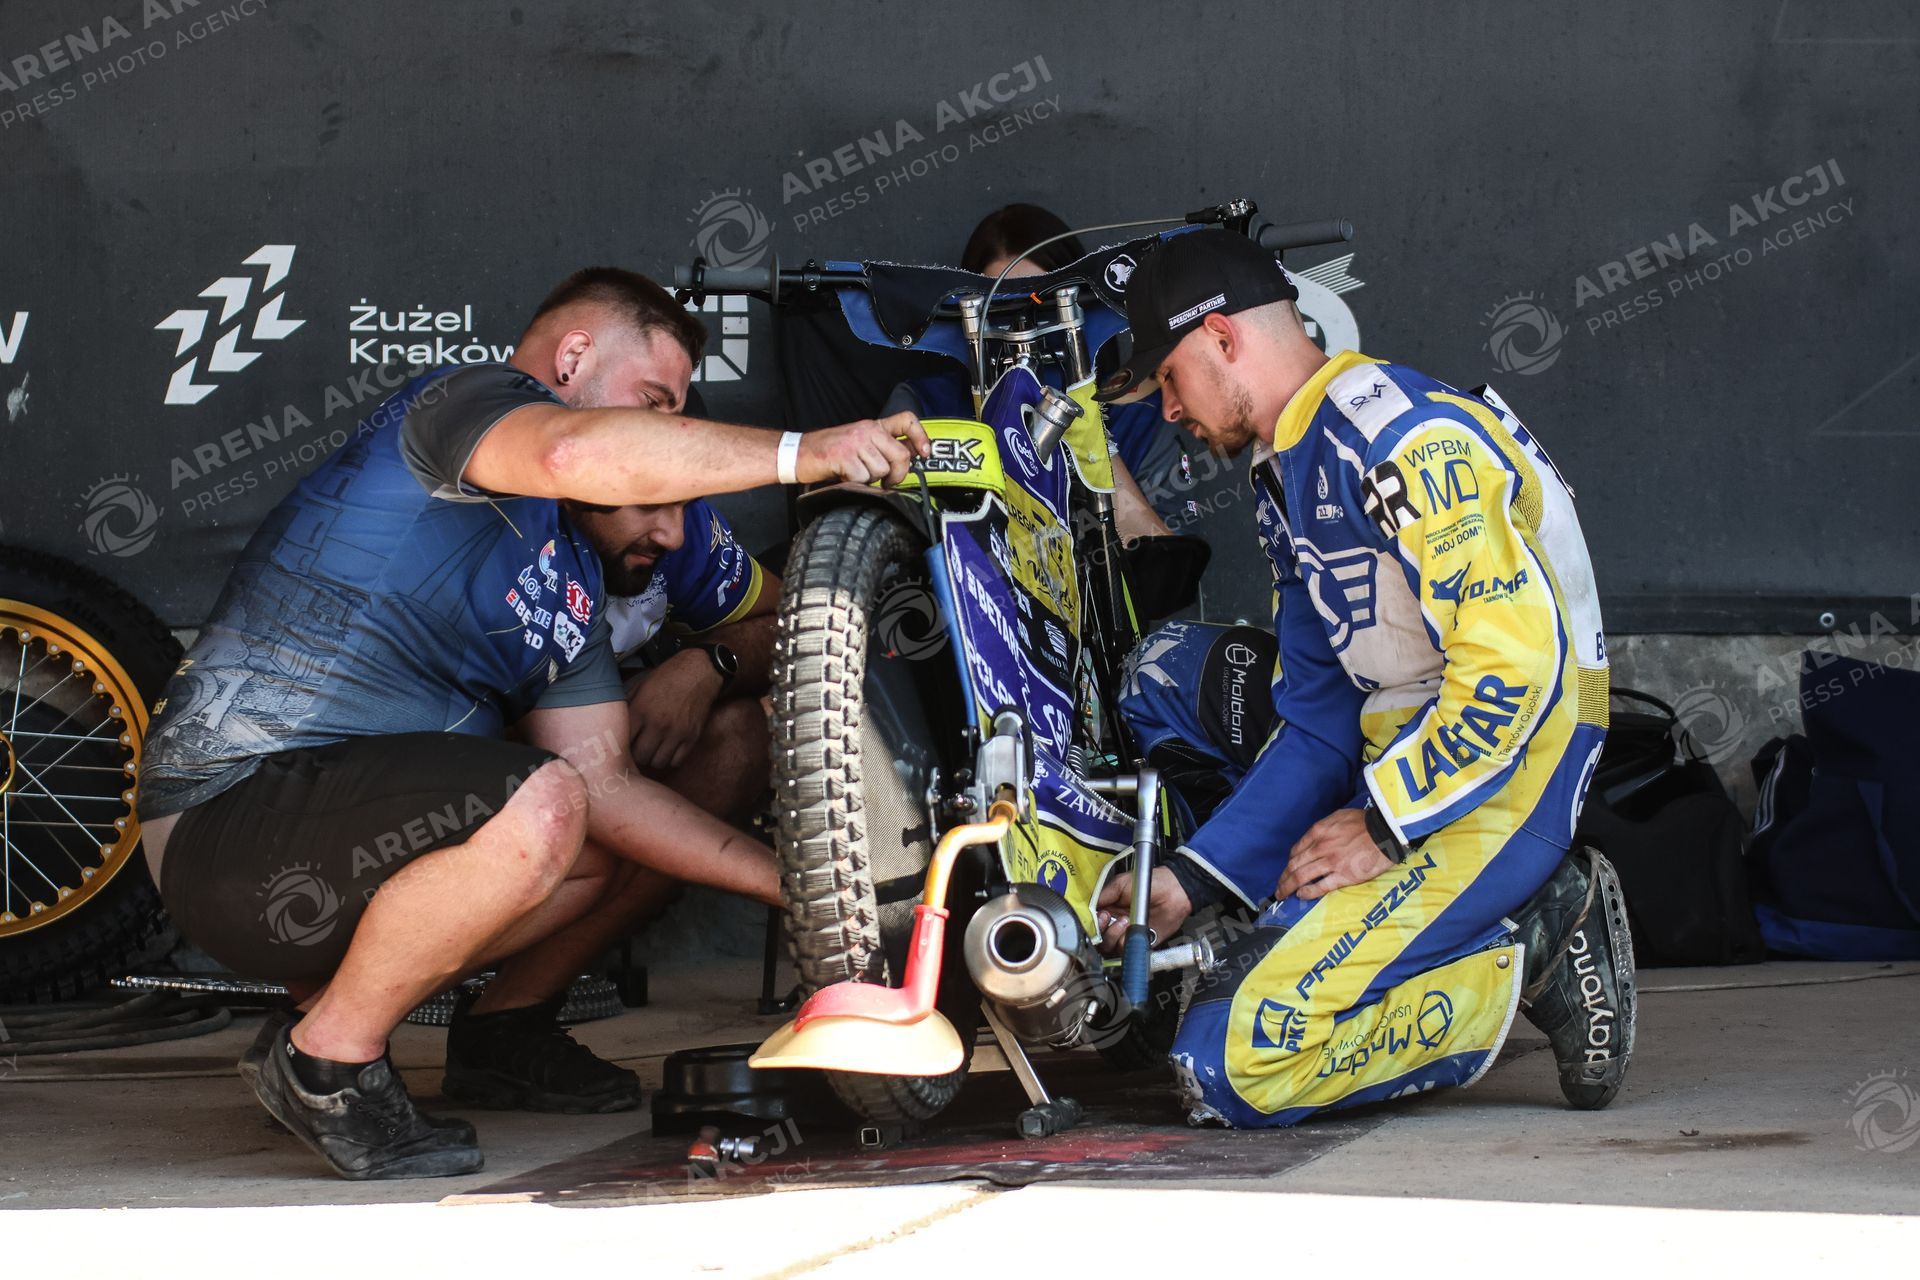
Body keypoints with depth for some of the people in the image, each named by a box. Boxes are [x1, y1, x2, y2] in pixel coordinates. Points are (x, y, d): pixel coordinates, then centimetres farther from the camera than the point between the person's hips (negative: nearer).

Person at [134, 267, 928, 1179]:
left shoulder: (572, 577, 19)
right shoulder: (465, 400, -7)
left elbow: (604, 778, 10)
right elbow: (575, 453, -32)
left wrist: (791, 885, 1)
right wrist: (803, 453, -28)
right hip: (234, 820, -10)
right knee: (537, 807, -34)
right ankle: (326, 1060, -16)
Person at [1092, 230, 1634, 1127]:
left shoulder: (1400, 434, -17)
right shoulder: (1287, 474, 15)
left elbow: (1518, 659, -25)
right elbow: (1318, 722, 12)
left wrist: (1384, 825, -18)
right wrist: (1188, 877, 1)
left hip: (1494, 786, -10)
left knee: (1229, 1069, -19)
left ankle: (1535, 955, -7)